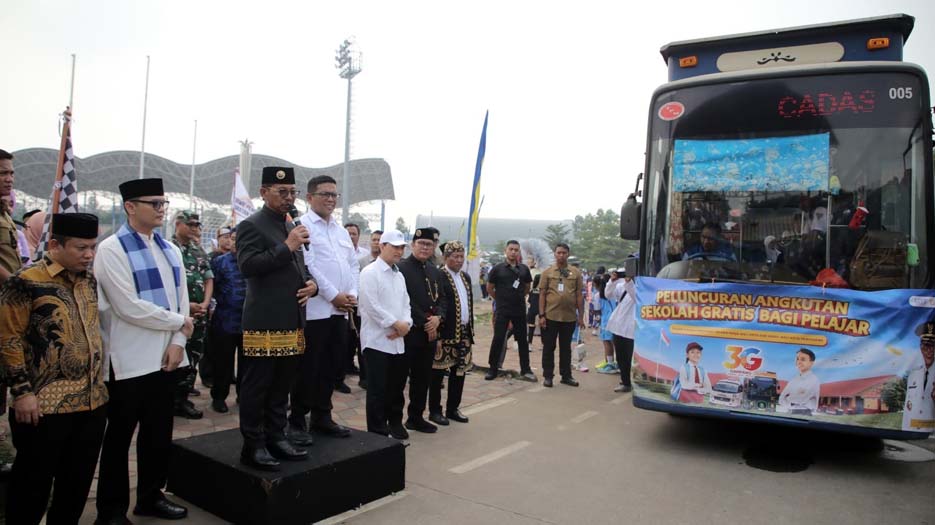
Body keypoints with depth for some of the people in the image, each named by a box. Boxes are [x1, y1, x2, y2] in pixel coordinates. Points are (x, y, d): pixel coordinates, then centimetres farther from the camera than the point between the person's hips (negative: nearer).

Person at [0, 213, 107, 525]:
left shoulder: (90, 281, 9)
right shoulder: (26, 283, -11)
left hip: (93, 400, 6)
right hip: (46, 406, -6)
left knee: (79, 480, 16)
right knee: (34, 485, 8)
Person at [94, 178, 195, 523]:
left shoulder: (170, 250, 10)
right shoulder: (112, 250, -10)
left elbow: (182, 300, 9)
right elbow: (130, 308, -18)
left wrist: (178, 342, -4)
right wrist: (180, 322, -9)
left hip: (166, 356, 6)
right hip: (129, 361, -6)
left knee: (159, 433, 16)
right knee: (119, 437, 9)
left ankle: (151, 497, 32)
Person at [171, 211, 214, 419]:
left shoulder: (199, 251, 15)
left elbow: (209, 279, 13)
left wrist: (205, 304, -2)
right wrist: (185, 305, -14)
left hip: (200, 313, 6)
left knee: (195, 355, 10)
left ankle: (185, 388, 22)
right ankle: (179, 401, 7)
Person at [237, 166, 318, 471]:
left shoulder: (293, 227, 17)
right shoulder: (251, 226, -6)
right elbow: (247, 266, -19)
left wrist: (311, 284, 4)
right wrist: (287, 247, -20)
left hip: (293, 324, 8)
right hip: (264, 324, -8)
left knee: (281, 387, 16)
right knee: (256, 388, 2)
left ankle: (276, 437, 27)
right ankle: (253, 446, 12)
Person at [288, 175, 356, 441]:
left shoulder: (341, 230, 18)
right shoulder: (302, 226, -5)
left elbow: (353, 264, 18)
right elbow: (308, 265, -14)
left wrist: (352, 294, 3)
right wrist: (334, 295, -13)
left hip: (340, 310, 7)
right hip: (314, 309, -7)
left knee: (333, 365, 11)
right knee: (308, 368, 0)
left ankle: (322, 416, 24)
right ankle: (298, 420, 13)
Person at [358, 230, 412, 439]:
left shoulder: (399, 275, 15)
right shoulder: (370, 272, -8)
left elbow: (405, 304, 13)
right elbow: (371, 306, -17)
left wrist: (405, 324, -7)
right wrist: (396, 324, -14)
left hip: (397, 341, 7)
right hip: (377, 340, -7)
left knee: (397, 386, 15)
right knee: (378, 389, 0)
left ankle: (395, 422, 31)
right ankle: (377, 431, 10)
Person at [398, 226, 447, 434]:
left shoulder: (435, 272, 15)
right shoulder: (401, 268, -9)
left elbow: (442, 298, 14)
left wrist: (438, 318, -7)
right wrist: (425, 322, -14)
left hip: (430, 332, 7)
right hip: (408, 332, -7)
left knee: (423, 378, 14)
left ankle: (416, 418, 26)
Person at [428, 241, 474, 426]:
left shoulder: (466, 277, 14)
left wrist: (470, 331, 15)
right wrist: (436, 335, -17)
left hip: (464, 334, 7)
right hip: (445, 334, -7)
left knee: (459, 373, 13)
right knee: (438, 374, 4)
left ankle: (453, 409, 26)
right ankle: (435, 411, 16)